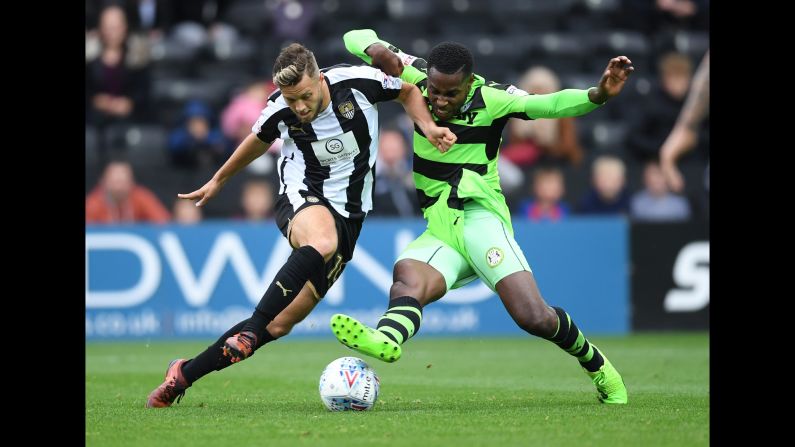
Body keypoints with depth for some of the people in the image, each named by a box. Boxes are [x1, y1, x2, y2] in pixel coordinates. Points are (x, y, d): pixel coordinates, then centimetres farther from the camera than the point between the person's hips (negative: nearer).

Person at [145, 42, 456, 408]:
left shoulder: (360, 82, -13)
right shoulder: (280, 111, -9)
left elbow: (408, 91, 8)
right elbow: (258, 141, 15)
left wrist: (428, 127, -10)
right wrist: (218, 181, 28)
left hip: (349, 214, 1)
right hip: (301, 199, -1)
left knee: (280, 324, -5)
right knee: (322, 242, -43)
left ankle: (186, 374, 4)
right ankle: (249, 330, -40)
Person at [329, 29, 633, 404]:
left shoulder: (490, 99, -9)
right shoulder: (415, 81, 1)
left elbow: (549, 105, -20)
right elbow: (356, 38, 7)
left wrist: (598, 95, -38)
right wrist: (376, 49, -17)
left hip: (480, 217, -3)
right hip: (439, 232, 3)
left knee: (534, 317, -19)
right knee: (407, 276, -32)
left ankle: (595, 363, 9)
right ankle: (386, 340, -64)